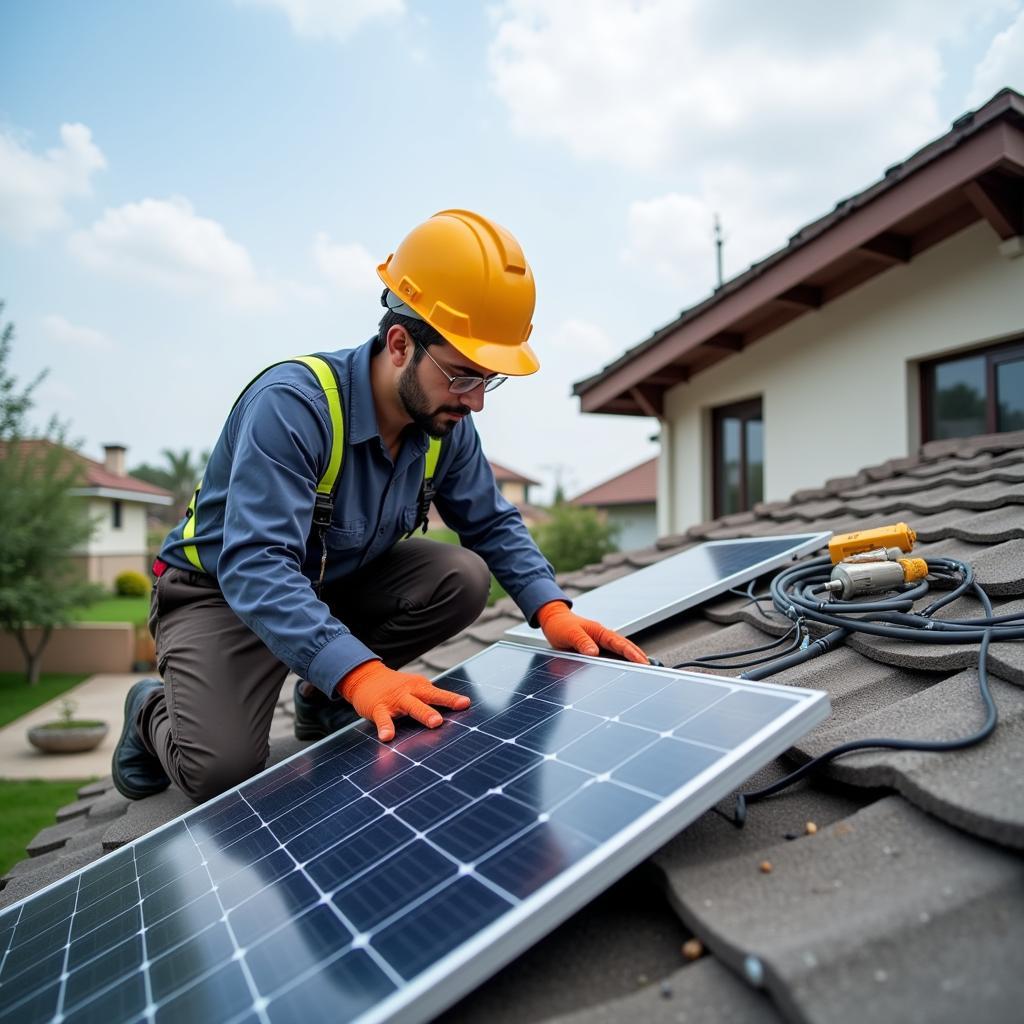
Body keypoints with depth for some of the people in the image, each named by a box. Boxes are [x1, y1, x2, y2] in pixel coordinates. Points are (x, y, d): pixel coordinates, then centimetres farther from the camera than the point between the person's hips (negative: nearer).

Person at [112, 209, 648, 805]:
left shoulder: (446, 424, -11)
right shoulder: (293, 403, -31)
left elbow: (494, 524, -2)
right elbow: (256, 568, -39)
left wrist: (552, 610, -19)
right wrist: (360, 672, -51)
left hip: (340, 583, 6)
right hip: (225, 590, -5)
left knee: (465, 577, -17)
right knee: (224, 770, -25)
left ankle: (323, 697, 4)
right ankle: (154, 711, 13)